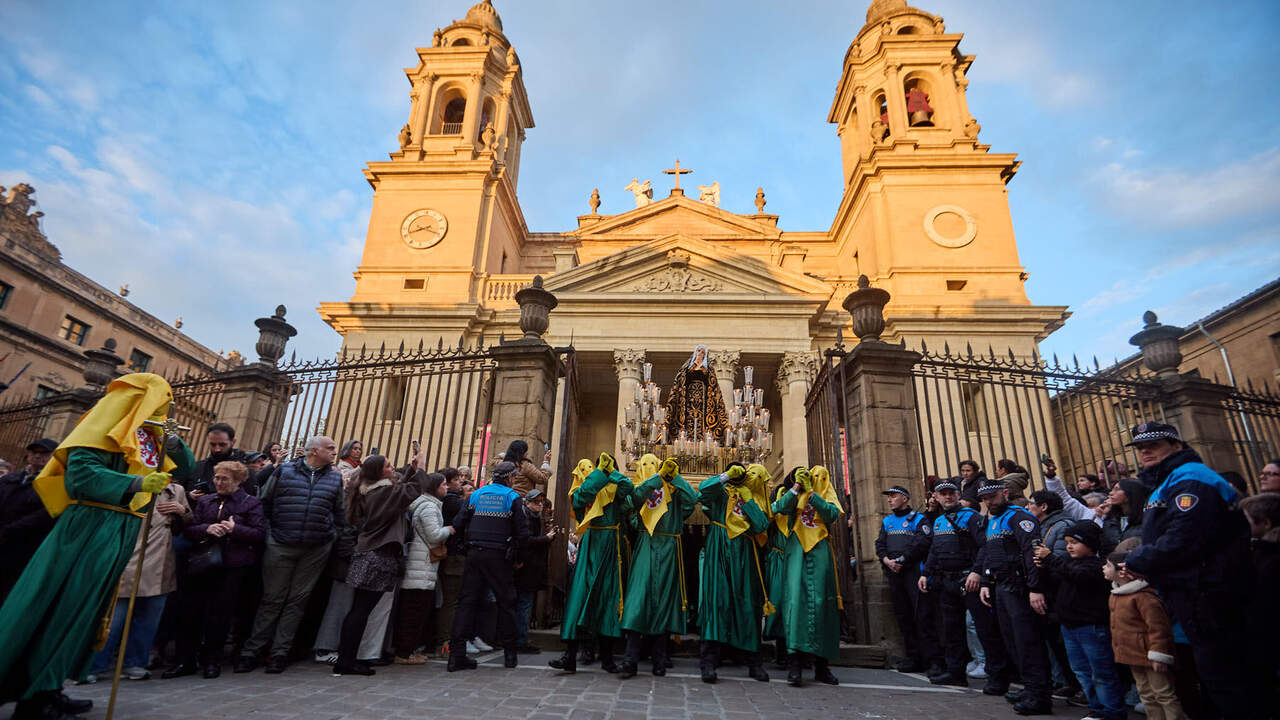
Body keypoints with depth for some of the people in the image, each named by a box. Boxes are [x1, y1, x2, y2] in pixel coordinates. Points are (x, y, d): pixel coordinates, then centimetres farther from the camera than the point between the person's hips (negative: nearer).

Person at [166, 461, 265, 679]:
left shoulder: (251, 503, 1)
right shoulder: (205, 501, 14)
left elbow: (260, 534, -5)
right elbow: (188, 530, 8)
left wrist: (235, 529, -18)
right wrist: (206, 529, -12)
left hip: (232, 566, -4)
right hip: (201, 563, 4)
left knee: (219, 614, 2)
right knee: (189, 612, 2)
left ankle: (211, 661, 17)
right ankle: (186, 661, 16)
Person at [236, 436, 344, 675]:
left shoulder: (335, 478, 8)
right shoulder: (284, 471, 3)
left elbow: (340, 514, 14)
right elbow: (264, 504, 10)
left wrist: (332, 535, 6)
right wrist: (269, 532, 6)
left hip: (316, 550, 2)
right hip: (281, 546, -1)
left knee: (297, 600, 7)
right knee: (272, 599, 5)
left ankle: (280, 652, 17)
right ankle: (251, 651, 19)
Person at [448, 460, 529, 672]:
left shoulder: (476, 494, 10)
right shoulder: (513, 498, -2)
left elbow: (458, 524, 5)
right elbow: (523, 533, -7)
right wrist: (513, 549, 10)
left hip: (474, 554, 3)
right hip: (497, 556, -3)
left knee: (467, 601, 7)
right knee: (506, 601, 9)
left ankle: (456, 654, 2)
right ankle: (509, 654, 16)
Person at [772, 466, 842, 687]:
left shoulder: (827, 496, 14)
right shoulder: (795, 495, 16)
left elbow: (833, 514, -6)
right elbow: (781, 507, -3)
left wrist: (810, 491, -8)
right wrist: (797, 487, -8)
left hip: (820, 551, 1)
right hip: (798, 549, -1)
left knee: (821, 602, -1)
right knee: (796, 597, -13)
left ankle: (821, 665, 9)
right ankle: (794, 662, -14)